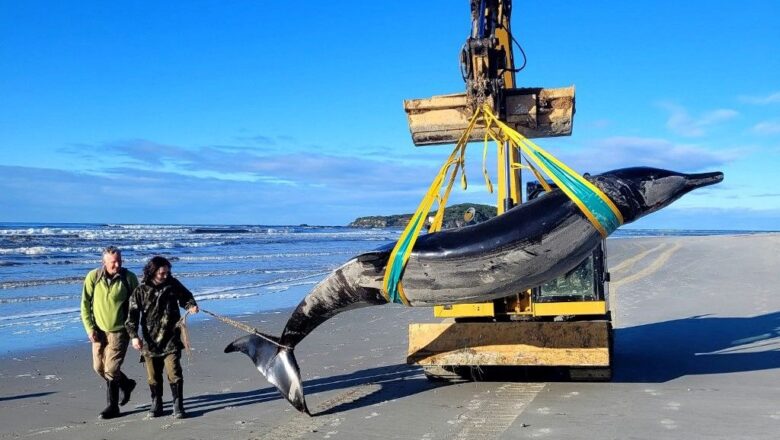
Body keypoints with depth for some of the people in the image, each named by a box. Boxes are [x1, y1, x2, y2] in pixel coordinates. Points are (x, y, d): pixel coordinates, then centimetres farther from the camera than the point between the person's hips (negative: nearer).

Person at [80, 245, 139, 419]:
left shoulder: (129, 278, -9)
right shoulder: (93, 277, -6)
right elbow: (85, 304, -1)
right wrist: (89, 328, -8)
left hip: (119, 331, -4)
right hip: (99, 330, 4)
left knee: (111, 369, -6)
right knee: (99, 367, 12)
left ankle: (112, 407, 10)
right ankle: (126, 384, 36)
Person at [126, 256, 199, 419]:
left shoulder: (173, 284, 0)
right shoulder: (141, 291, -4)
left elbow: (186, 296, 15)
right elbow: (132, 315, -4)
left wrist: (191, 306, -7)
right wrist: (134, 335, -14)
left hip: (171, 339, 0)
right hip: (150, 340, 1)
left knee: (174, 373, -6)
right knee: (153, 376, 10)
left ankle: (178, 406, 4)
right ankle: (156, 404, 27)